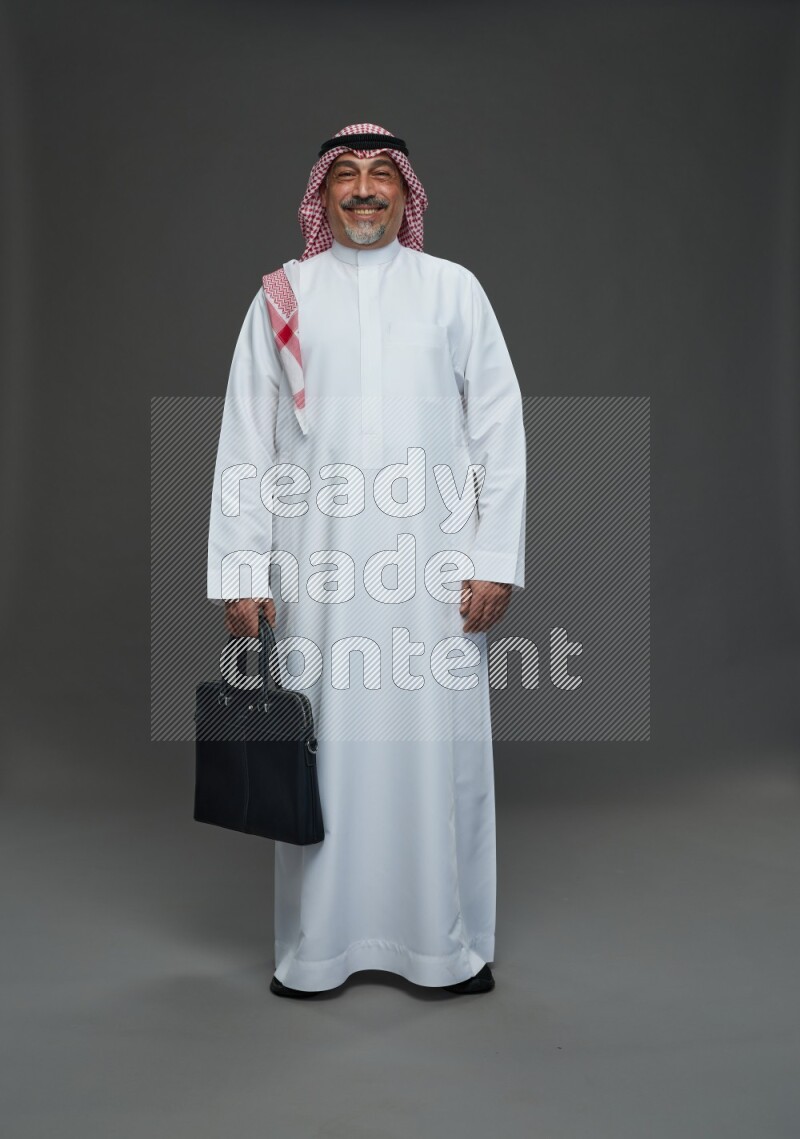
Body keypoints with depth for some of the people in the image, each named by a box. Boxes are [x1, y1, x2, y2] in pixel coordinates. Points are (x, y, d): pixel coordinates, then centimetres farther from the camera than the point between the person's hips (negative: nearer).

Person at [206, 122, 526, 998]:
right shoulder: (282, 296, 9)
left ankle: (450, 945, 20)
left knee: (441, 744, 3)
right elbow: (246, 440, 5)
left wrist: (496, 558, -2)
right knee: (322, 745, 4)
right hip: (317, 565, 1)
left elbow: (499, 428, 5)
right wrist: (240, 571, -1)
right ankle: (315, 947, 20)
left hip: (435, 564, 0)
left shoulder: (453, 289, 9)